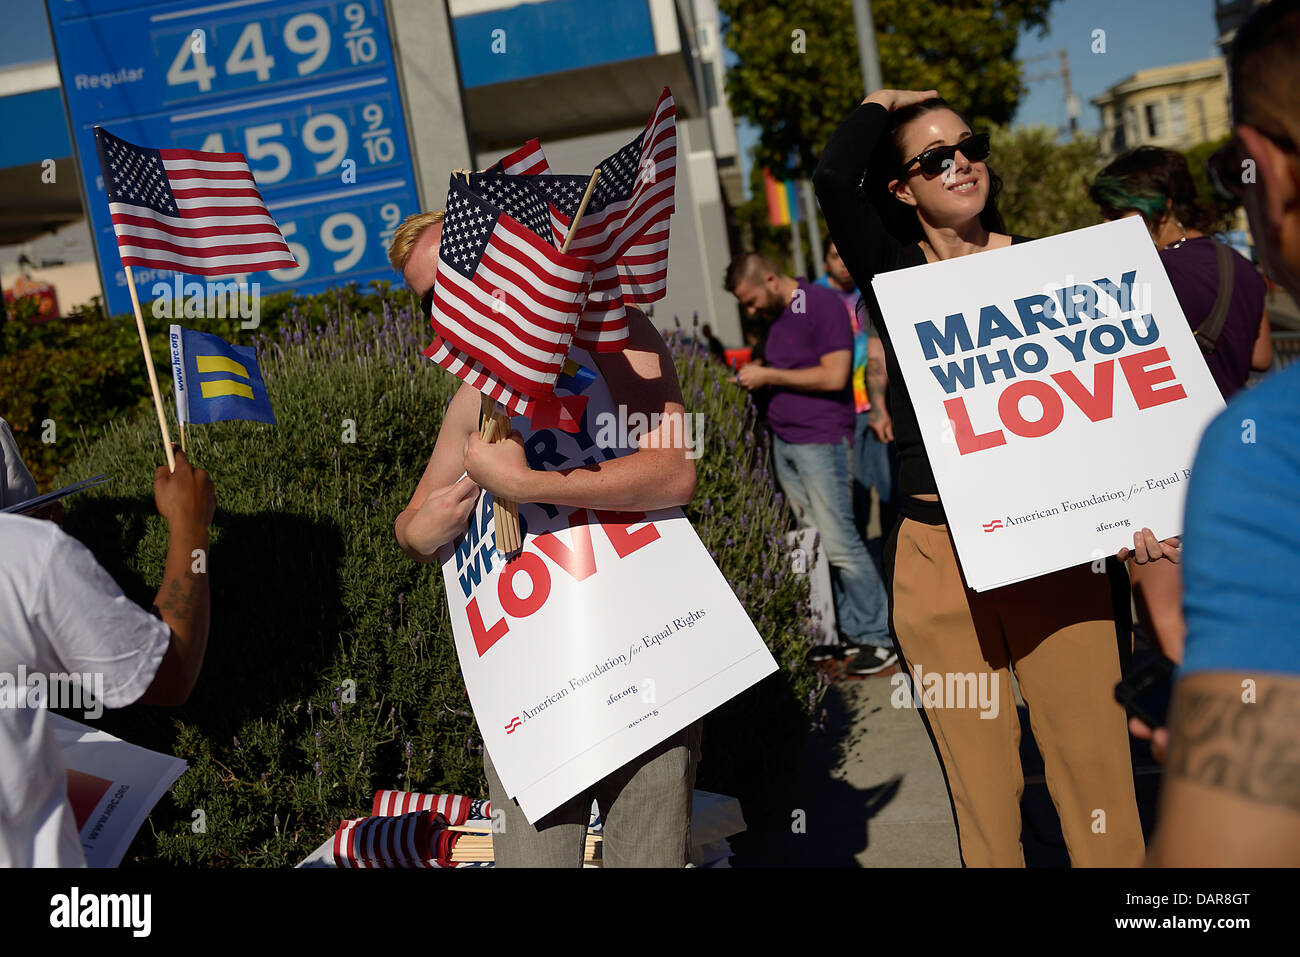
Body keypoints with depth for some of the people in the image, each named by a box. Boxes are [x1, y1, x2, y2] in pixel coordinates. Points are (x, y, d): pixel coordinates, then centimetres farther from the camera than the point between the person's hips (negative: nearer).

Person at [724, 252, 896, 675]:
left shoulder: (822, 305, -10)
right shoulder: (774, 316, 15)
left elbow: (833, 376, -18)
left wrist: (769, 375, -13)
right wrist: (756, 378, 7)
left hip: (821, 441, -8)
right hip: (783, 442, 8)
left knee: (839, 541, -9)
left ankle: (878, 637, -2)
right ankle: (848, 631, 12)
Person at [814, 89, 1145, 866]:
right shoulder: (893, 272, 7)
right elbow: (832, 178, -10)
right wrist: (881, 104, 8)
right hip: (938, 557, 0)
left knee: (1094, 756, -2)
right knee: (981, 774, 5)